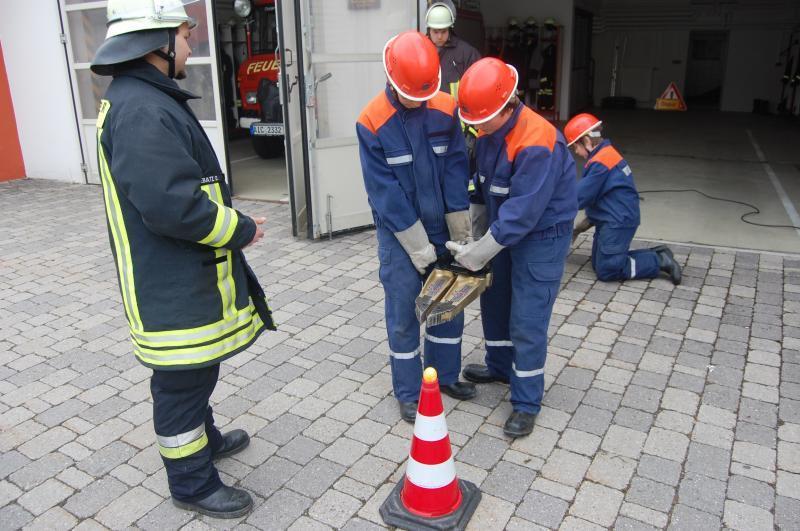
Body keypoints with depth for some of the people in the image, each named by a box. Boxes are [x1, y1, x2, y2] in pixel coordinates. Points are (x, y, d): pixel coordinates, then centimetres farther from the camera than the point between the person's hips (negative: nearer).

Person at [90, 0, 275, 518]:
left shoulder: (147, 100, 12)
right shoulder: (141, 111, -24)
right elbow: (173, 206, -30)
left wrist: (231, 221, 9)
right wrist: (242, 229, -16)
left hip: (186, 278, 11)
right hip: (172, 286, -10)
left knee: (196, 371, 26)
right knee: (183, 380, 6)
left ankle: (205, 437, 47)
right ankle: (193, 483, 24)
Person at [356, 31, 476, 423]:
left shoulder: (446, 109, -6)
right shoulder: (372, 123, -15)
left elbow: (455, 169, -4)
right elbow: (384, 191, -15)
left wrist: (460, 234, -7)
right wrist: (417, 246, -15)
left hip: (440, 227, 4)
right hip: (399, 233, -3)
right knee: (403, 314, 5)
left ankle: (446, 374, 33)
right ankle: (408, 392, 21)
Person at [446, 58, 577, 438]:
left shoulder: (536, 143, -30)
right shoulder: (488, 131, -3)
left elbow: (522, 213, -30)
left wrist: (478, 254, -25)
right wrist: (477, 234, 10)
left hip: (542, 236, -8)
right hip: (503, 230, 8)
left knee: (527, 321, -3)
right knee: (494, 300, 19)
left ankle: (526, 403, 12)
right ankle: (500, 366, 42)